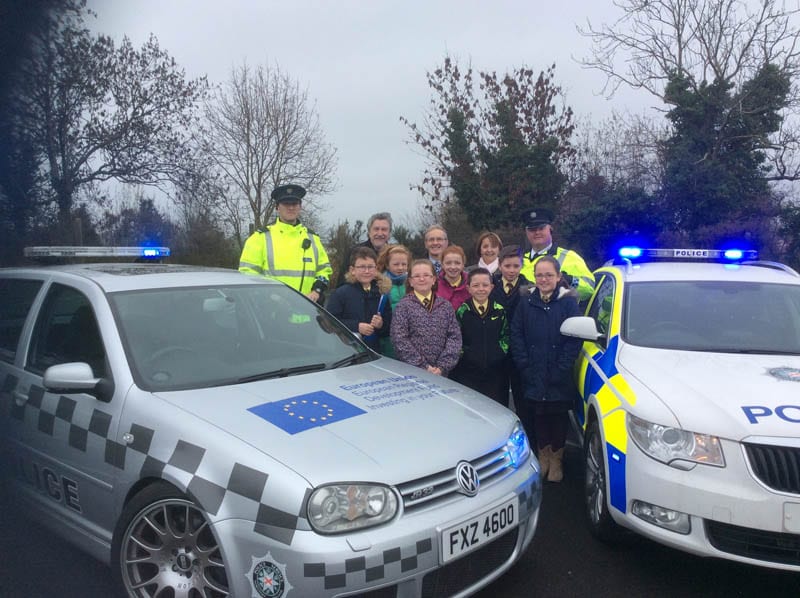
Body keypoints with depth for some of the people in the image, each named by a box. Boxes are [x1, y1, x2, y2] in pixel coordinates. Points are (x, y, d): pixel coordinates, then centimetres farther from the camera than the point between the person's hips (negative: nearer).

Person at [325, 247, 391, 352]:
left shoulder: (382, 295, 10)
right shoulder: (340, 293, -3)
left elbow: (390, 327, 14)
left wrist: (381, 325, -8)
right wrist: (356, 326, -17)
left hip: (373, 351, 4)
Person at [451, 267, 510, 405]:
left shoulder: (500, 311, 6)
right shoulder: (462, 311, 0)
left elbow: (506, 336, 12)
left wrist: (501, 352, -1)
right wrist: (464, 354, -5)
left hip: (495, 373, 2)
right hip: (467, 373, -2)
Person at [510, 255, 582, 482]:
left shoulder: (569, 302, -4)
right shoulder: (526, 303, 3)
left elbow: (574, 339, -8)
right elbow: (516, 335, 2)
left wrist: (560, 370, -14)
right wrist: (524, 366, -7)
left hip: (560, 378, -2)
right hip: (533, 377, 2)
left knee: (558, 415, 9)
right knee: (537, 415, 10)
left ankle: (556, 457, 25)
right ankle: (543, 454, 28)